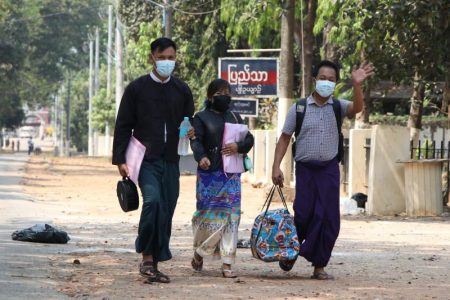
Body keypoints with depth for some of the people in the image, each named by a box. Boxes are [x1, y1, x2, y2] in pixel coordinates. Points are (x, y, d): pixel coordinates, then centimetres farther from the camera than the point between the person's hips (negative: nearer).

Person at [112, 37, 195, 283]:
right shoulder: (137, 88, 2)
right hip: (146, 159, -4)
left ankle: (154, 265, 11)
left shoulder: (182, 90, 12)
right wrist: (120, 159, -5)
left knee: (166, 211, 3)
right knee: (153, 201, -24)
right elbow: (123, 126, 2)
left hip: (171, 161, 4)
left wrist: (190, 132, -4)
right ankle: (147, 258, -16)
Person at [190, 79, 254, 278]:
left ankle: (227, 263, 0)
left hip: (231, 174, 4)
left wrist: (238, 147, -9)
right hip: (209, 173, -4)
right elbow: (196, 141, -10)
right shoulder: (201, 118, 3)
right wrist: (201, 157, -31)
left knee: (230, 217, -2)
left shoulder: (235, 117, 17)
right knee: (209, 215, -5)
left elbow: (249, 139, 13)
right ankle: (199, 253, 19)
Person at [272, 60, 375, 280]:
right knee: (303, 216, -1)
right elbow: (284, 138, 7)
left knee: (329, 219, -3)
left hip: (329, 169, 1)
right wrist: (276, 167, -1)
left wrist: (357, 85, -37)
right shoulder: (299, 109, 2)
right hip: (305, 168, -1)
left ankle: (319, 266, 8)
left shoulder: (338, 107, 3)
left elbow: (357, 108, -19)